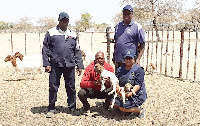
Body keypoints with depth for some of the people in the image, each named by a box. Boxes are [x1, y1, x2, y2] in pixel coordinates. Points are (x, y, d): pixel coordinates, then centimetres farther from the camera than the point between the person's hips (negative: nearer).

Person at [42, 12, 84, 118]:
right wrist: (46, 64, -5)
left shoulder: (72, 34, 15)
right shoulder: (51, 33, 5)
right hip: (55, 65, -2)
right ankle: (51, 109, 13)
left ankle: (72, 107, 19)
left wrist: (80, 65, 10)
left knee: (71, 87, 7)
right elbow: (45, 49, 3)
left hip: (70, 65, 2)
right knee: (53, 87, 1)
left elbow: (77, 51, 15)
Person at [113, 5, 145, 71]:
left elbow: (142, 45, -5)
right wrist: (114, 55, 17)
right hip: (118, 60, 5)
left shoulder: (137, 27, -3)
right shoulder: (118, 26, 14)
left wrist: (138, 59, -13)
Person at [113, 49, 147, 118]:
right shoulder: (120, 69, 9)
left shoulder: (138, 69, -10)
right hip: (123, 93, 7)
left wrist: (131, 93, -31)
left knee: (122, 108, -21)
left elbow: (138, 85, -17)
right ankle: (129, 108, 10)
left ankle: (140, 110, 0)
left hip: (137, 95, -7)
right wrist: (118, 87, -21)